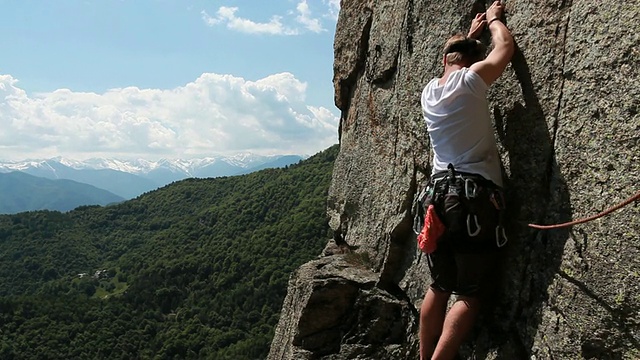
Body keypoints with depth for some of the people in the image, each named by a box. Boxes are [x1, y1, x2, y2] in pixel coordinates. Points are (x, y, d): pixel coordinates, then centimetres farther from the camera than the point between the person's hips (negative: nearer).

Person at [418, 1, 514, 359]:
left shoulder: (429, 91, 14)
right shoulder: (472, 78, -3)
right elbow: (505, 46, 14)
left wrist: (470, 35, 45)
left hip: (440, 194, 7)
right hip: (476, 196, -6)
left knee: (439, 287, 15)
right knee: (471, 295, -1)